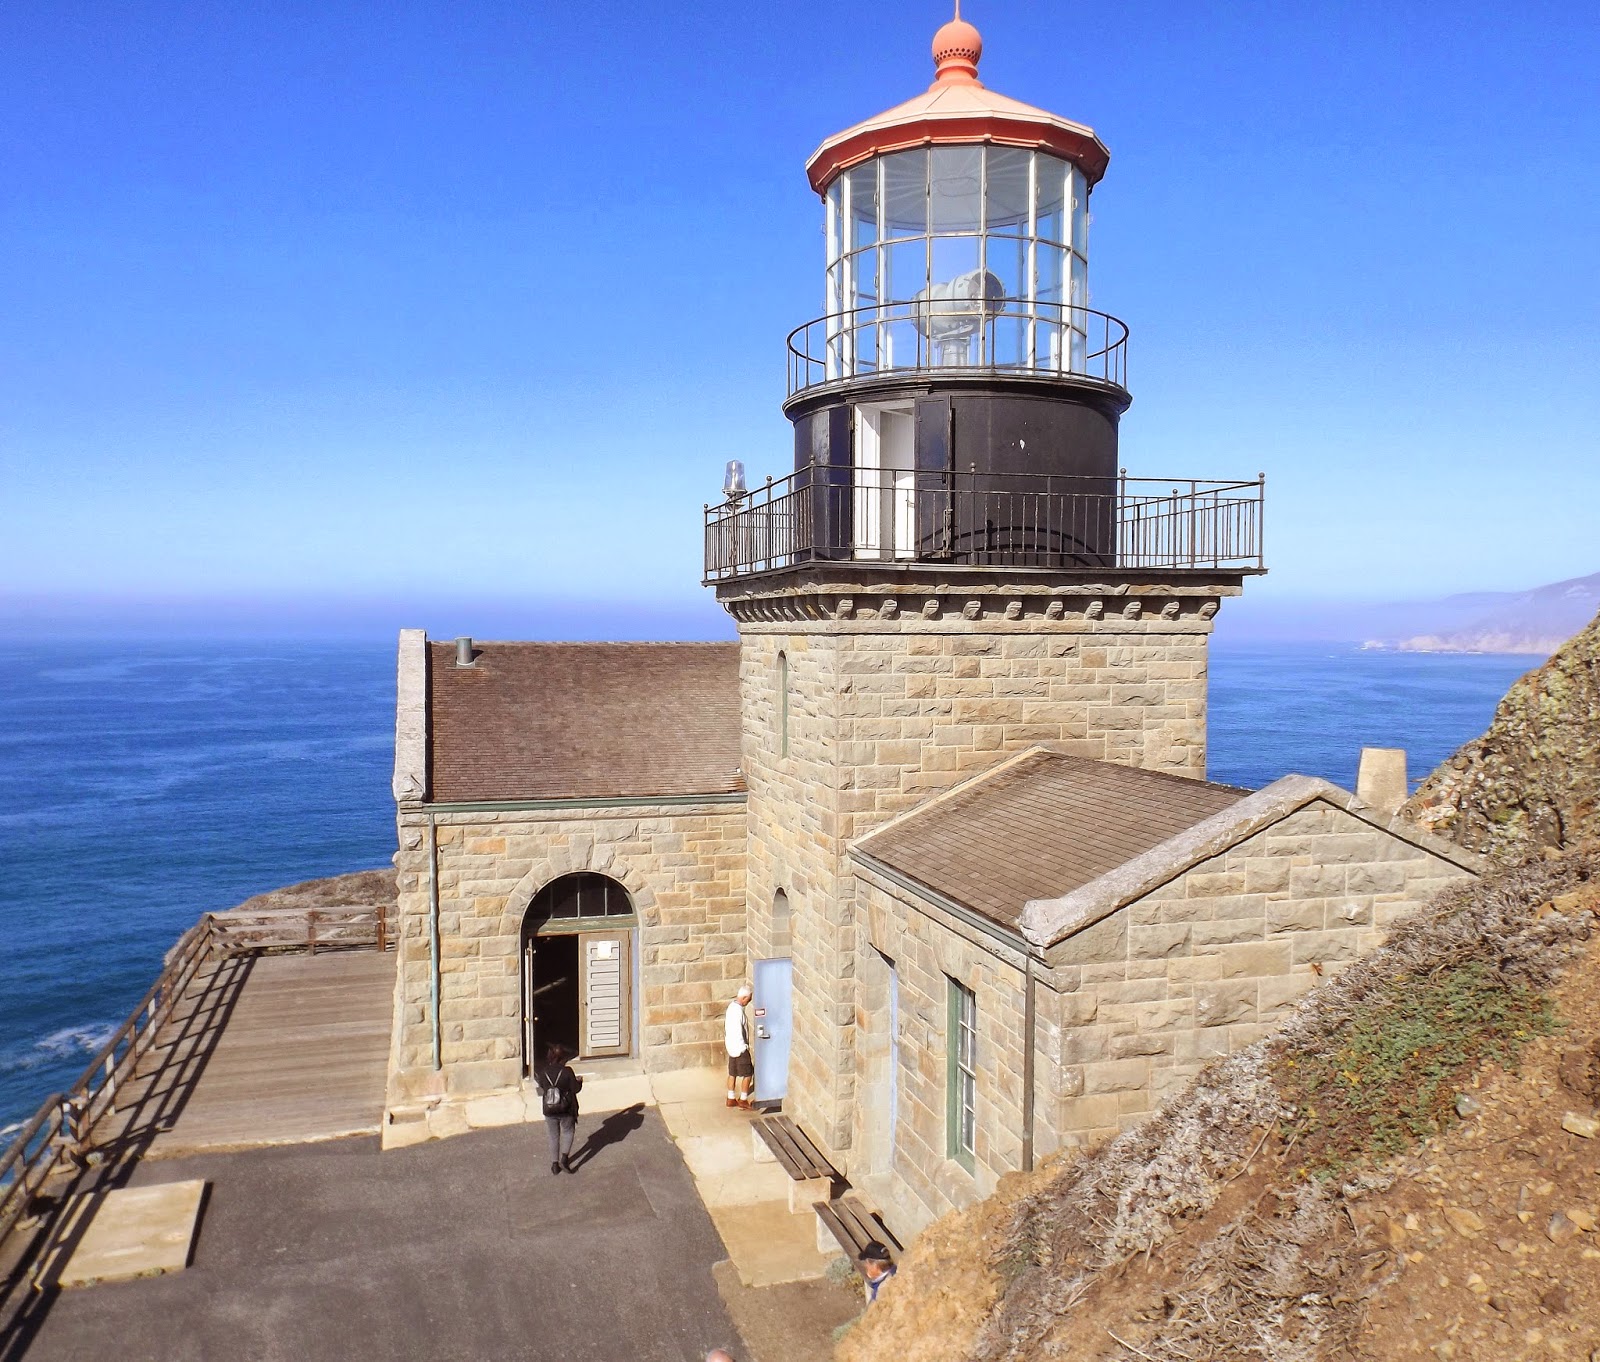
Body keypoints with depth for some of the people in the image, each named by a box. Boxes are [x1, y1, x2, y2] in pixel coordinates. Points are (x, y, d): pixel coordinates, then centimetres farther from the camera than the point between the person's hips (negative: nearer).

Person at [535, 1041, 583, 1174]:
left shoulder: (543, 1072, -9)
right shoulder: (567, 1071, -17)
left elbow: (542, 1086, 8)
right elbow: (575, 1088, -11)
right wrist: (579, 1081, 9)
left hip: (549, 1110, 2)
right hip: (566, 1110, -2)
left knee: (554, 1136, 18)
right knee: (568, 1131, 20)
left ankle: (555, 1163, 20)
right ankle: (564, 1156, 2)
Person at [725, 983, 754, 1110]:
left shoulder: (732, 1005, 5)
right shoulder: (737, 1010, -26)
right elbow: (738, 1031, -24)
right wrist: (743, 1047, -16)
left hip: (732, 1047, 9)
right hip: (739, 1048, -9)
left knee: (732, 1073, 16)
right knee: (748, 1074, 1)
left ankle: (731, 1099, 25)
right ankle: (743, 1101, 6)